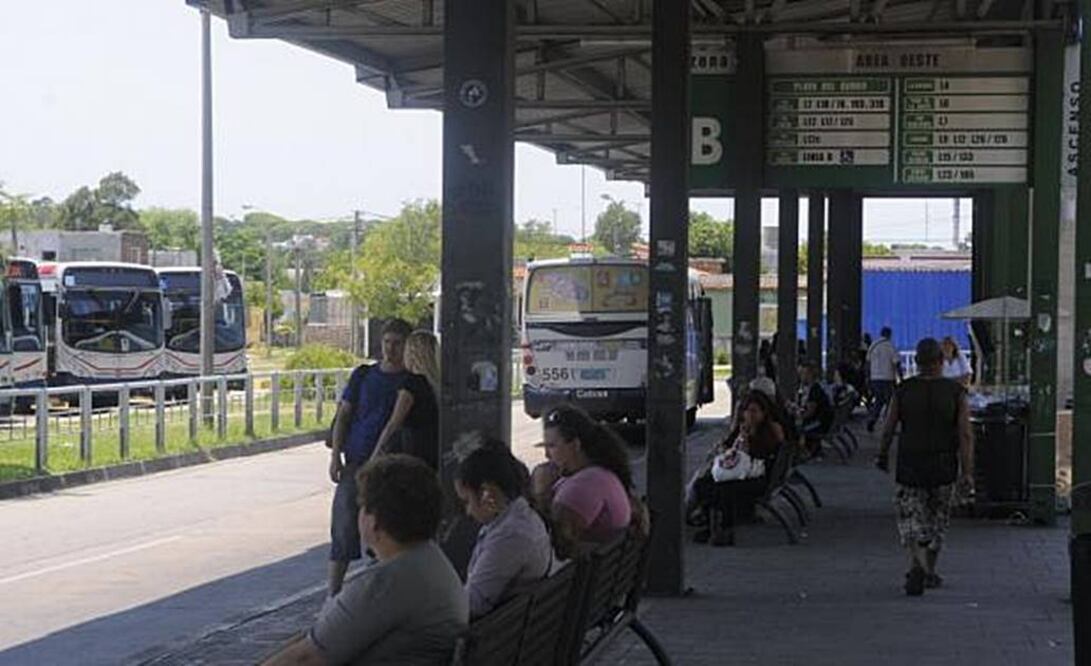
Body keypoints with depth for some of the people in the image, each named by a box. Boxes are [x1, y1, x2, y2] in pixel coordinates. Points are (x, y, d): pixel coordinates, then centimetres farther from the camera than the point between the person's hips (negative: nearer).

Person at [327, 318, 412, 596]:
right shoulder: (363, 375, 7)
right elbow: (343, 416, 9)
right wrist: (335, 456, -1)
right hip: (356, 461, 1)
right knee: (344, 526, -1)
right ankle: (333, 592, 5)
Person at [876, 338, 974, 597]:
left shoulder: (904, 391, -5)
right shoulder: (956, 391, -5)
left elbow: (888, 429, 0)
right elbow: (965, 435, -10)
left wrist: (882, 455, 17)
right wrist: (967, 471, -8)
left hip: (910, 466, -1)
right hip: (944, 467, 1)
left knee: (910, 518, 2)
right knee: (937, 519, 18)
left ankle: (918, 566, -22)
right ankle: (929, 572, 27)